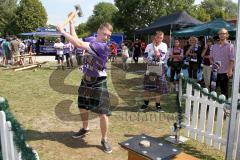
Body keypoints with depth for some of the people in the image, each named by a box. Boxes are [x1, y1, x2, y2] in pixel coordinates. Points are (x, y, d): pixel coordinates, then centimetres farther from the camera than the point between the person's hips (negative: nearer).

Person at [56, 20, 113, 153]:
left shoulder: (103, 46, -24)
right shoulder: (91, 41, 1)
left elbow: (78, 44, -30)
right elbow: (76, 39, 12)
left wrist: (62, 31, -23)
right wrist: (71, 23, 11)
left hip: (98, 83, -7)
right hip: (86, 80, 8)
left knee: (102, 113, -6)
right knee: (82, 107, 21)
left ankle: (104, 140, 14)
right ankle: (85, 129, 45)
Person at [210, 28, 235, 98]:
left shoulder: (230, 46, -5)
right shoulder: (214, 46, 10)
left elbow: (232, 60, -9)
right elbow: (211, 57, 17)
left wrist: (230, 70, -18)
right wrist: (213, 63, -3)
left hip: (224, 72, -4)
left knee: (224, 90, 8)